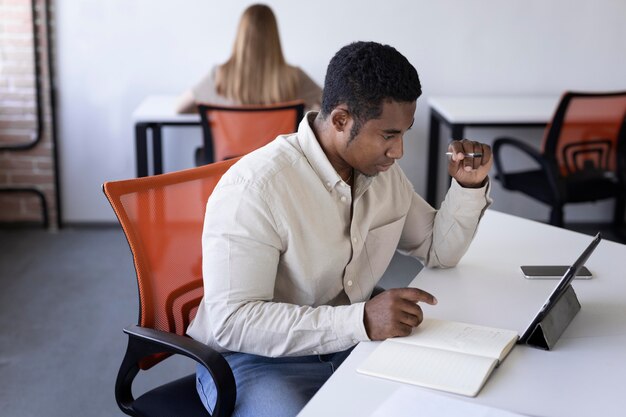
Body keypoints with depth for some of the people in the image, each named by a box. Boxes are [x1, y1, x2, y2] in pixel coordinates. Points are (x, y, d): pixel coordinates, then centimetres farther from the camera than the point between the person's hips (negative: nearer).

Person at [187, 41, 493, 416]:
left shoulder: (382, 170, 1)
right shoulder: (254, 186, -23)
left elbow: (438, 251, 14)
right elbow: (231, 322, -28)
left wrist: (470, 186, -5)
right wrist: (361, 320, -36)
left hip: (350, 345, 7)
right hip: (256, 360, -6)